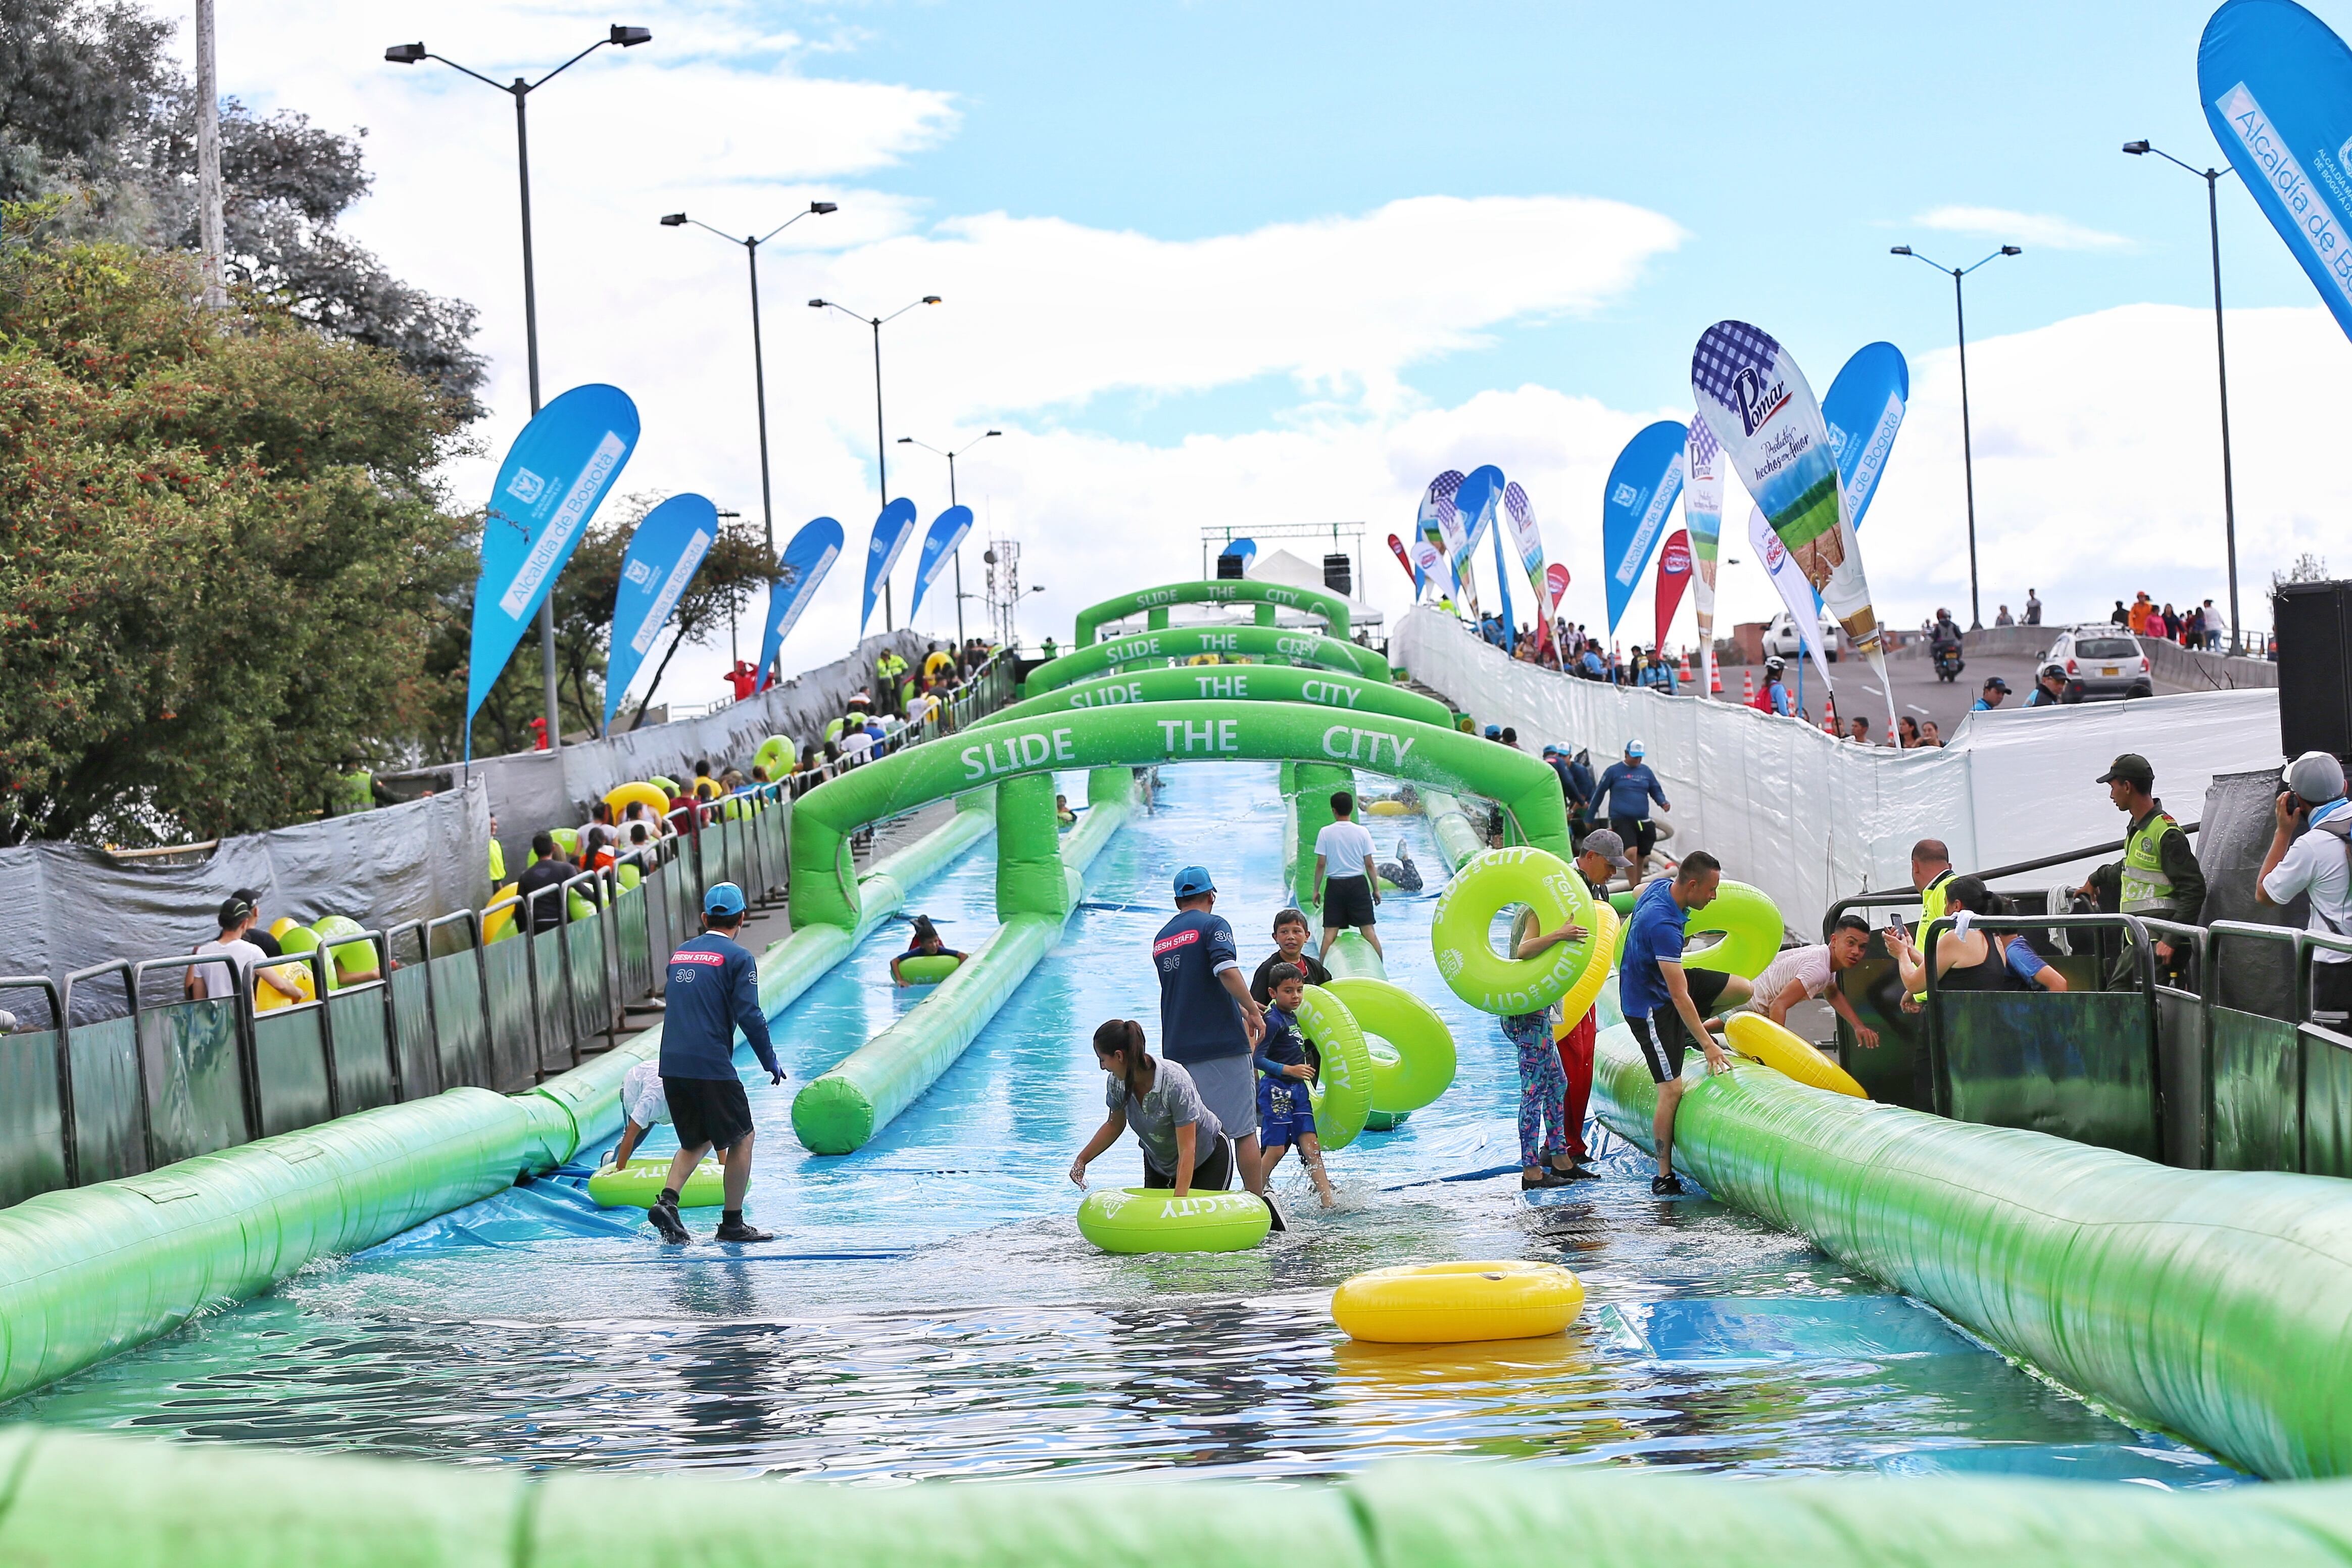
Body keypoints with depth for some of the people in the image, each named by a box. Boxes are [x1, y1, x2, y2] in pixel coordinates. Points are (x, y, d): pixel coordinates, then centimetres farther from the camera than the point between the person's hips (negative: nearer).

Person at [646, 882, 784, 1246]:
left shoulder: (680, 954, 15)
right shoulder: (738, 957, -4)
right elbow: (749, 1015, -12)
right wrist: (771, 1063, -2)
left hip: (672, 1066, 6)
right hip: (712, 1066, -6)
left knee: (697, 1141, 19)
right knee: (742, 1139, 8)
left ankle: (667, 1201, -3)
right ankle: (732, 1224, 8)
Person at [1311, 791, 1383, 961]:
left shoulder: (1325, 833, -6)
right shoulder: (1362, 832, -4)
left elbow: (1321, 865, -4)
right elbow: (1369, 865, -2)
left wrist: (1316, 890, 6)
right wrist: (1376, 889, 8)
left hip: (1335, 885, 0)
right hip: (1358, 883, 0)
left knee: (1330, 931, 1)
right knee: (1368, 930, 3)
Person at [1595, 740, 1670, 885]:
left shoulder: (1645, 771, 12)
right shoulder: (1614, 771, 2)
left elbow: (1656, 791, 20)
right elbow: (1599, 793, 8)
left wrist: (1663, 802, -3)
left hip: (1642, 822, 5)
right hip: (1621, 820, -5)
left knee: (1640, 857, 11)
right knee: (1631, 852, -22)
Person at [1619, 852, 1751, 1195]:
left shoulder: (1660, 886, -9)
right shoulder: (1664, 924, -36)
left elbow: (1637, 892, 20)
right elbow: (1679, 996, -35)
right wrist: (1708, 1045, -31)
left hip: (1661, 979, 9)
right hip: (1650, 1006, -9)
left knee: (1742, 989, 7)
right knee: (1672, 1090, -10)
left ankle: (1688, 1030, 27)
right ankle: (1663, 1178, -3)